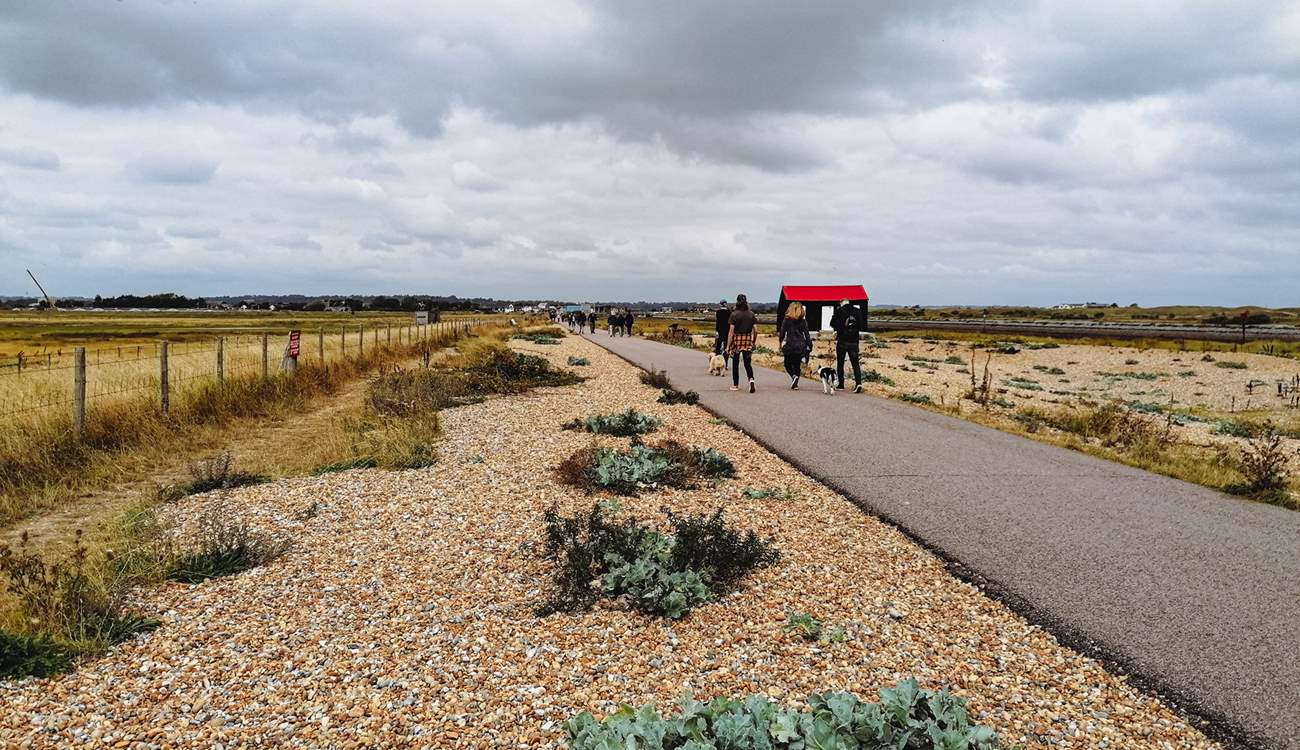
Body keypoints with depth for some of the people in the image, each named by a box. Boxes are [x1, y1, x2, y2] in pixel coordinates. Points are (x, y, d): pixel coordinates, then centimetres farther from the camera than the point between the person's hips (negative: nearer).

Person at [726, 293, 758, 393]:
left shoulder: (734, 314, -8)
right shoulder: (751, 314, 2)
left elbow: (731, 331, -12)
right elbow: (755, 330, 2)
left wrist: (728, 346, -9)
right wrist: (754, 342, 15)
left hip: (737, 340, -2)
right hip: (748, 340, 2)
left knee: (735, 363, 12)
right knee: (748, 363, 8)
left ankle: (735, 385, 19)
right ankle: (751, 379, -18)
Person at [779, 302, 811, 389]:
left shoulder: (786, 320, -4)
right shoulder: (803, 321, 1)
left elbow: (782, 333, -2)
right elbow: (807, 335, 1)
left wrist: (781, 344, 8)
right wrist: (809, 346, 8)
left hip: (790, 346, -2)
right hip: (800, 346, 2)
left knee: (788, 364, 13)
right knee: (797, 365, 14)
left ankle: (794, 376, -15)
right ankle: (795, 384, 10)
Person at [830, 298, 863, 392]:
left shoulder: (839, 311, -7)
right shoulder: (857, 311, 3)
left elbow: (832, 323, -5)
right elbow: (861, 325, 8)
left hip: (842, 340, -2)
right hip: (854, 341, 2)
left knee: (840, 363, 11)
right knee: (855, 363, 3)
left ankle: (840, 384, 14)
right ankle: (858, 382, -14)